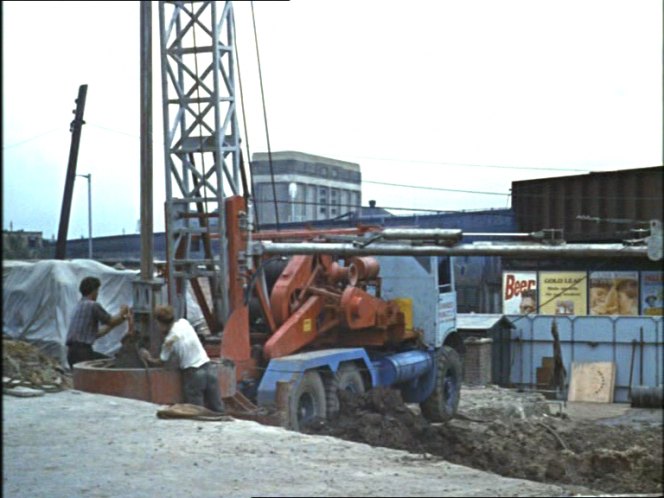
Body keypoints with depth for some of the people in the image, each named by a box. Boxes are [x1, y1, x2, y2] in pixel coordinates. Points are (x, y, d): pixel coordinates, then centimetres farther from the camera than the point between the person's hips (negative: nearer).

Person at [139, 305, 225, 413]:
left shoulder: (170, 340, -8)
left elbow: (160, 362, 7)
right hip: (209, 367, 6)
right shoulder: (184, 322, 5)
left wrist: (148, 358, 26)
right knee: (217, 409, 6)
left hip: (193, 373, -6)